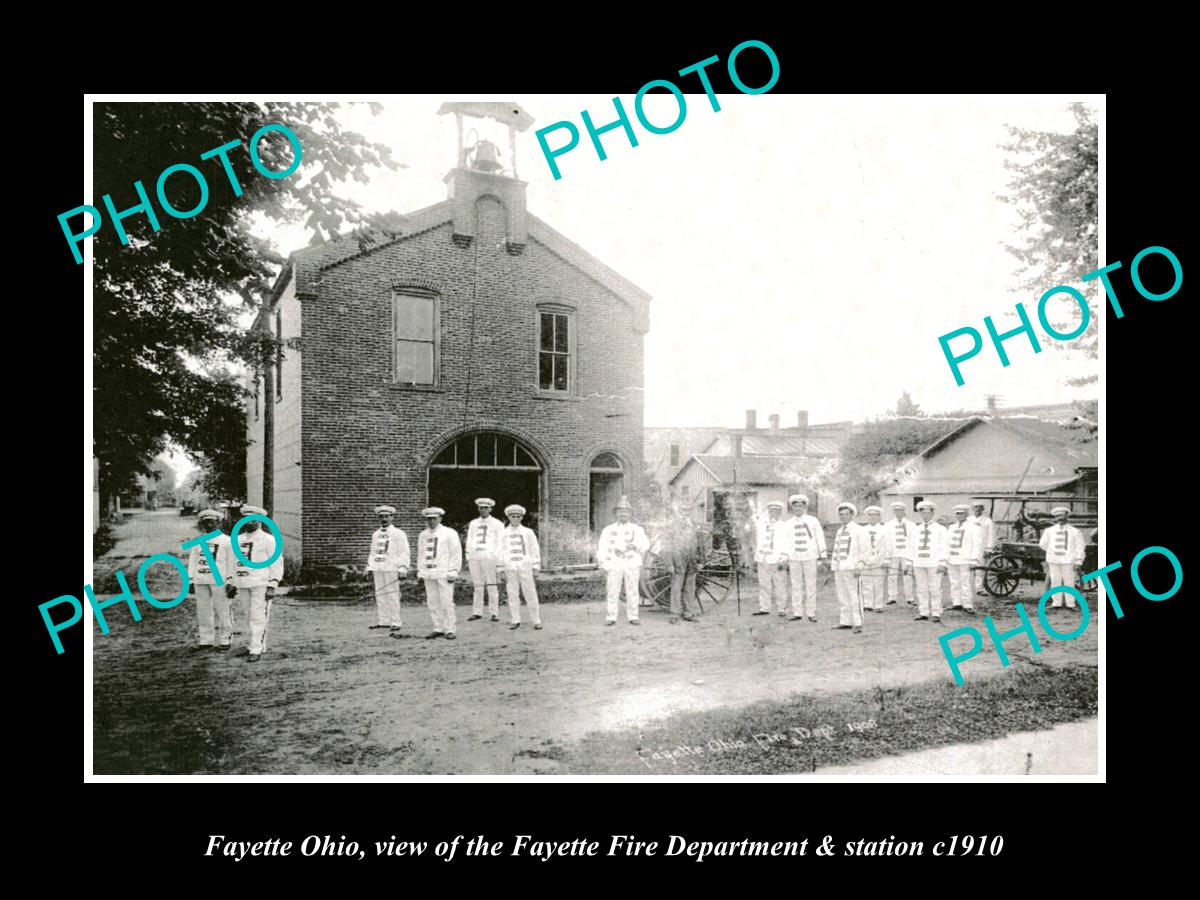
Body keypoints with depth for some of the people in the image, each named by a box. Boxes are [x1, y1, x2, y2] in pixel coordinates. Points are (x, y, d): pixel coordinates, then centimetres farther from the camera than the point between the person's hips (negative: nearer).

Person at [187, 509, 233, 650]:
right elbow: (192, 561, 14)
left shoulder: (226, 541, 2)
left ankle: (224, 640, 5)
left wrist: (230, 583, -5)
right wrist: (190, 580, 6)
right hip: (201, 581, 5)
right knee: (203, 611, 8)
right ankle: (206, 640, 16)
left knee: (221, 611, -2)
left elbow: (231, 563, -1)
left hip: (219, 580, -5)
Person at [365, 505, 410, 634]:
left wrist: (402, 570, -12)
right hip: (378, 570, 6)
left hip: (392, 570, -6)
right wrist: (369, 568, 13)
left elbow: (404, 553, -5)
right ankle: (383, 621, 11)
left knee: (392, 597, -7)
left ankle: (395, 624, -4)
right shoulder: (375, 535, 16)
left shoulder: (398, 534, -1)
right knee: (379, 596, 5)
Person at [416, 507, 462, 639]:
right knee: (432, 602, 4)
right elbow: (420, 555, 19)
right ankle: (438, 629, 12)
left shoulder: (449, 533, -1)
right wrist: (420, 572, 12)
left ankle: (449, 630, -1)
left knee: (446, 601, -7)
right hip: (429, 574, 5)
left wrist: (453, 572, -9)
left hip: (444, 573, -5)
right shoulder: (423, 535, 14)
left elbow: (456, 554, -3)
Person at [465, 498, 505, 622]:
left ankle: (494, 613, 0)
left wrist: (499, 562, -7)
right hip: (475, 558, 3)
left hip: (490, 558, -3)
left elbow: (500, 543, 0)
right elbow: (469, 542, 16)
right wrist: (468, 559, 10)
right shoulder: (473, 524, 15)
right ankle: (477, 613, 9)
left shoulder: (497, 524, 4)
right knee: (477, 587, 4)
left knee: (492, 587, -3)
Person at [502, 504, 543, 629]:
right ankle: (516, 621, 10)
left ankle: (537, 621, 3)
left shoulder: (528, 532, 6)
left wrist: (536, 567, 1)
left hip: (525, 567, -1)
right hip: (510, 567, 1)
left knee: (530, 594, -2)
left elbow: (535, 550, 7)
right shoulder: (503, 533, 7)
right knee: (512, 595, 2)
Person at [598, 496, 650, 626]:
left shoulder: (637, 529, 12)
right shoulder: (608, 530, 12)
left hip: (632, 565, 0)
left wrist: (636, 546, -19)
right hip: (614, 565, 0)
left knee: (632, 592, 0)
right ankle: (611, 618, 2)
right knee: (613, 592, -3)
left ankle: (632, 617, 7)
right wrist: (604, 565, -4)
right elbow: (602, 548, 7)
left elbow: (646, 544, 1)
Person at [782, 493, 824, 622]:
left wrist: (822, 553, 4)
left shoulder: (812, 521, 5)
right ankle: (797, 613, 7)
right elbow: (784, 540, 8)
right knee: (796, 586, 2)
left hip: (810, 556, -1)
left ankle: (811, 613, 7)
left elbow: (820, 536, 7)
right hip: (794, 557, 1)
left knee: (810, 585, 1)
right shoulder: (787, 523, 8)